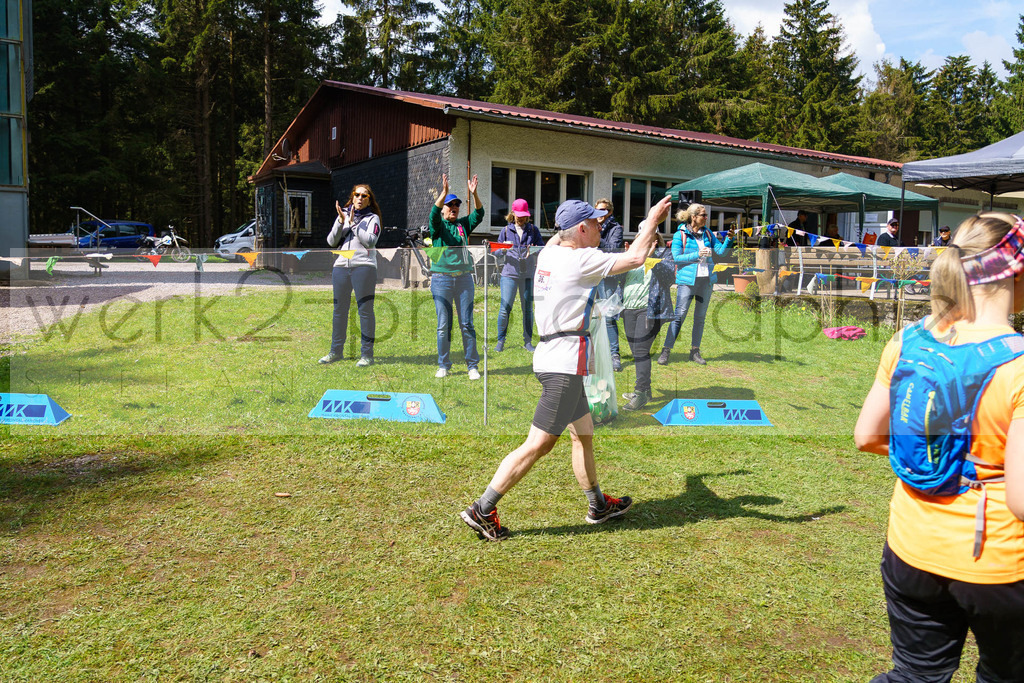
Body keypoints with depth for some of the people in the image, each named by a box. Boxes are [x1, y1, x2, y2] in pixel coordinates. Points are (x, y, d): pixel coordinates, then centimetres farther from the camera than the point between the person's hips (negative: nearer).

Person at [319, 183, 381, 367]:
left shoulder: (372, 218, 6)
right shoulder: (342, 215, 17)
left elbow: (370, 241, -10)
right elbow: (331, 242, 8)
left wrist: (353, 223, -8)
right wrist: (341, 222, -4)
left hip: (363, 267, -4)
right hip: (341, 267, 4)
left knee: (365, 311, -4)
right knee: (339, 310, 8)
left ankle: (367, 354, 1)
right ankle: (335, 351, 18)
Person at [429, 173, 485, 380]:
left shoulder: (464, 225, 13)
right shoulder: (438, 226, 5)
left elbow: (479, 214, -1)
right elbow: (433, 214, -15)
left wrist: (474, 194, -16)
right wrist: (444, 192, -27)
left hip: (464, 278, 2)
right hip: (441, 279, -2)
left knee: (467, 324, 2)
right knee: (443, 325, 1)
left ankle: (472, 366, 7)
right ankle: (443, 365, 11)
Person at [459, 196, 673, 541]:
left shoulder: (548, 253, 10)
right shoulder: (580, 260, -14)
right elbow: (634, 258, -10)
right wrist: (651, 221, 4)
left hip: (552, 356, 10)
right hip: (565, 361, -10)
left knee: (583, 434, 20)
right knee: (539, 444, -6)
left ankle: (598, 505, 34)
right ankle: (482, 510, -2)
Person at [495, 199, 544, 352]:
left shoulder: (533, 230, 10)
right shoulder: (506, 230, 10)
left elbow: (542, 248, 4)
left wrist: (534, 250, -18)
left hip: (528, 274, 1)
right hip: (509, 273, -1)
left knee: (528, 309, 5)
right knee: (505, 309, -5)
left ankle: (528, 342, 14)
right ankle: (500, 341, 7)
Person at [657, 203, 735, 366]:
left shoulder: (707, 233, 12)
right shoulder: (680, 235, -3)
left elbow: (721, 250, 10)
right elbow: (676, 257, -11)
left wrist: (729, 239, -8)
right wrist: (697, 255, -18)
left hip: (706, 279, 5)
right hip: (687, 280, -5)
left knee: (700, 316, 8)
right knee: (680, 315, -11)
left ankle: (695, 351, 17)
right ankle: (666, 350, -7)